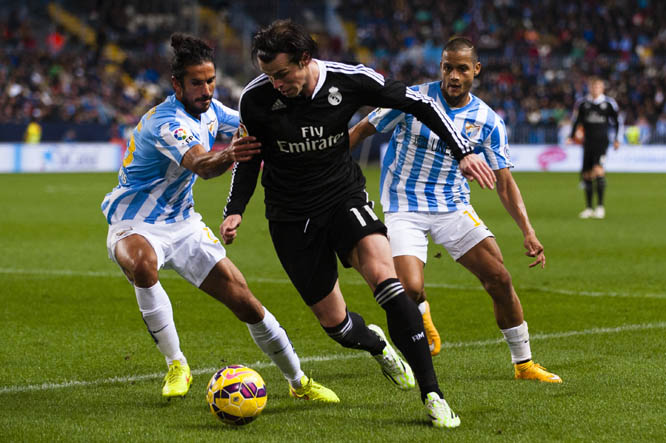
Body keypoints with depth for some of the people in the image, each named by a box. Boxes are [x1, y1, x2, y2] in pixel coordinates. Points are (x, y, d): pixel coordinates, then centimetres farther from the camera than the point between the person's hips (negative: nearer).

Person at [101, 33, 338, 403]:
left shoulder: (209, 109, 0)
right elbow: (199, 164, -46)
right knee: (142, 265, -41)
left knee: (243, 300, 0)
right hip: (136, 226, -7)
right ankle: (176, 365, -22)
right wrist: (227, 156, -67)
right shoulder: (166, 122, -26)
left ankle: (299, 381, 19)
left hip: (183, 224, 7)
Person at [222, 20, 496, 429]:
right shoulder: (256, 99, -14)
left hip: (345, 196, -1)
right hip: (291, 218, 1)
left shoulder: (349, 80, -16)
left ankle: (432, 394, -25)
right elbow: (249, 156, 6)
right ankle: (378, 344, 42)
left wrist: (463, 151, -9)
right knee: (335, 323, 2)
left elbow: (418, 103, -4)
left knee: (383, 275, -28)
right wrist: (235, 210, -6)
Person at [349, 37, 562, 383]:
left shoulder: (487, 121, -2)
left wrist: (528, 232, -9)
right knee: (411, 290, -23)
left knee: (500, 279, -8)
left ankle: (523, 364, 10)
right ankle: (423, 318, 16)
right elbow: (361, 130, 0)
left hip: (454, 207, 3)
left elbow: (504, 183, 2)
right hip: (404, 206, -3)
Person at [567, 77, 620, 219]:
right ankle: (588, 208, 14)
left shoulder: (609, 103, 1)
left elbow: (616, 122, 10)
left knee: (598, 170, -20)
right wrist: (571, 137, 6)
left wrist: (616, 139, 5)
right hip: (588, 142, 3)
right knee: (586, 174, 3)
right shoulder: (582, 103, 6)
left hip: (602, 141, -3)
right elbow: (576, 121, 14)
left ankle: (600, 206, -16)